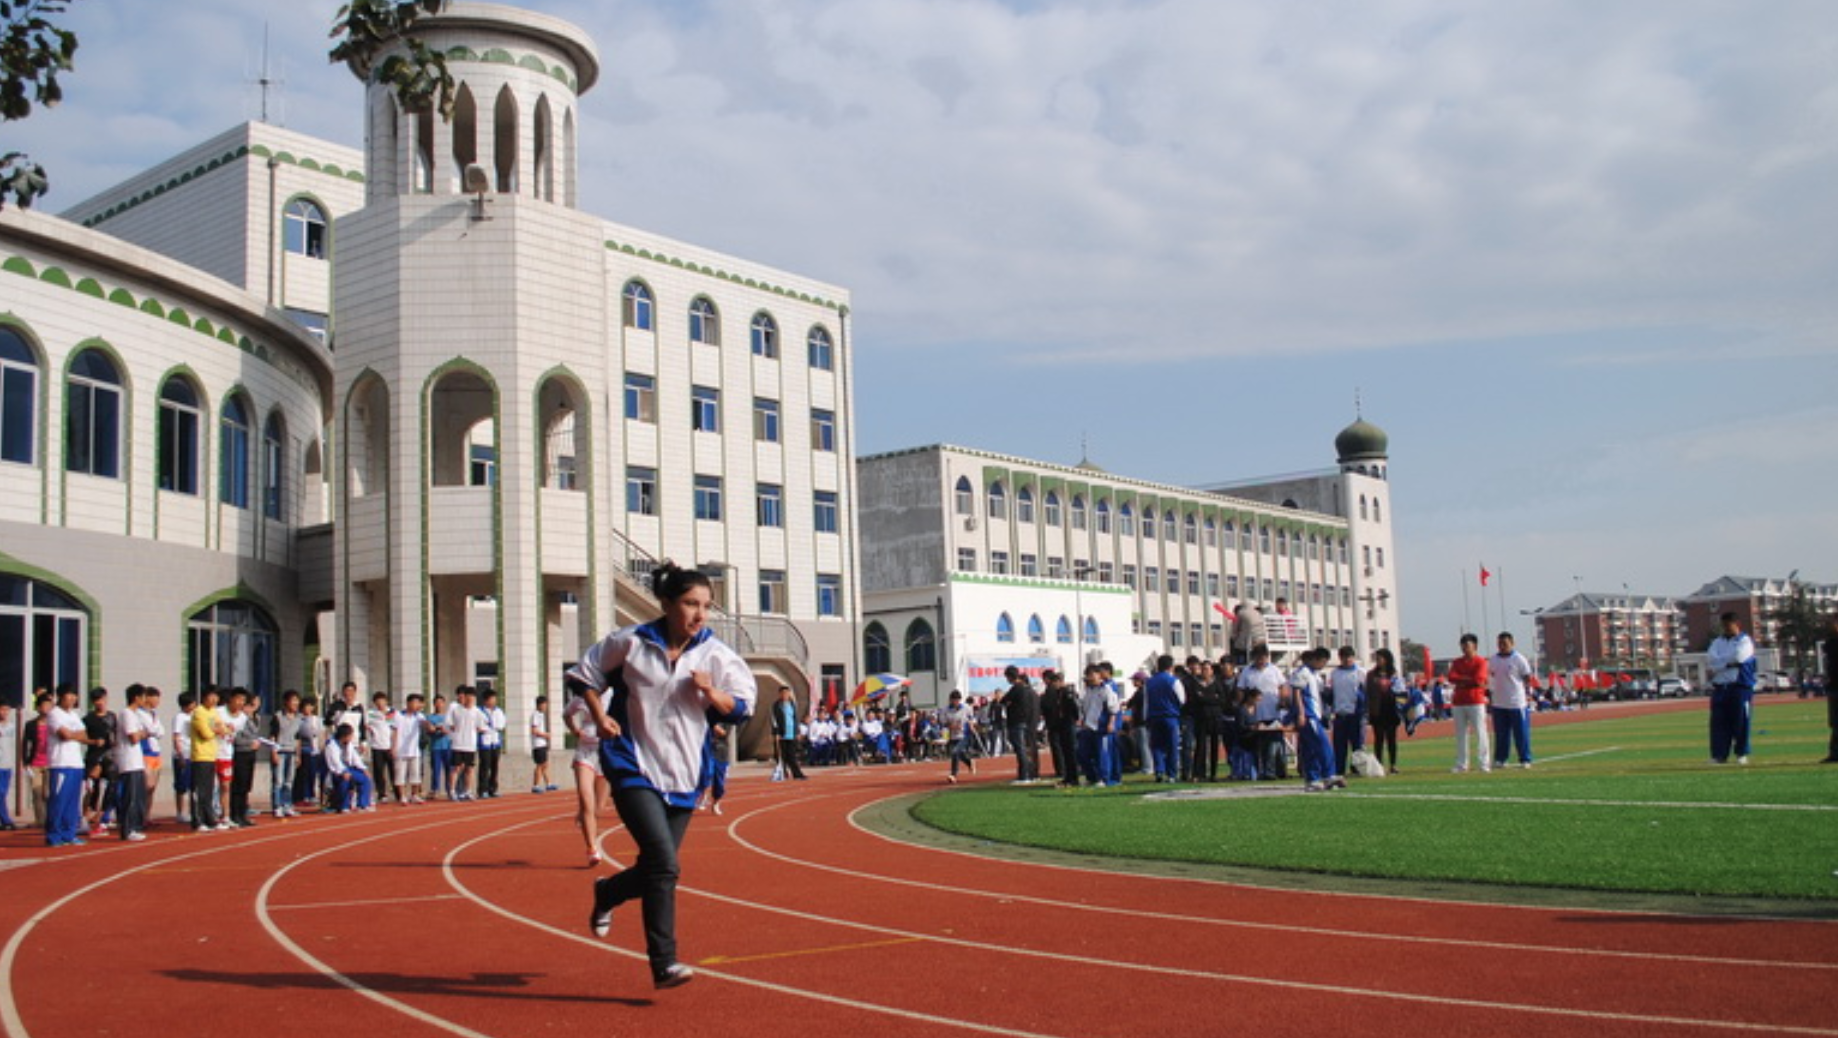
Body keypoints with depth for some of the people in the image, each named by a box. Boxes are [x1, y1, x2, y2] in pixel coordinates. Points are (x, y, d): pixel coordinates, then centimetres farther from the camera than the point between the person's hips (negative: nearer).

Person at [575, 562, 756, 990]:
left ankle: (607, 893, 45)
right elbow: (584, 674, 9)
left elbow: (742, 706, 5)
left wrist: (712, 692, -14)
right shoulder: (631, 643, -6)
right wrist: (600, 717, -4)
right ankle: (663, 964, -11)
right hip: (634, 768, -4)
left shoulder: (715, 654, -1)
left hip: (683, 776, 4)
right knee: (664, 864, -18)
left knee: (657, 868, 12)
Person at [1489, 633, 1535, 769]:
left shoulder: (1519, 659, -5)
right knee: (1500, 734, 9)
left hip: (1517, 703, -4)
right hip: (1498, 704, 5)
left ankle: (1525, 759, 7)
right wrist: (1489, 700, 13)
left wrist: (1527, 696, -8)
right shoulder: (1493, 660, 10)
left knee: (1521, 733, 0)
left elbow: (1527, 678, -3)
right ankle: (1500, 759, 15)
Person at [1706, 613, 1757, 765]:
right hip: (1719, 688, 4)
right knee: (1719, 722, 0)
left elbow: (1738, 657, -12)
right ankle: (1719, 754, 3)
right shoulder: (1717, 643, 18)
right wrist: (1729, 662, -10)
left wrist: (1720, 663, -2)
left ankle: (1742, 754, 7)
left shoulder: (1745, 641, 5)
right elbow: (1712, 662, 3)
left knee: (1741, 721, -3)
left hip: (1740, 687, -4)